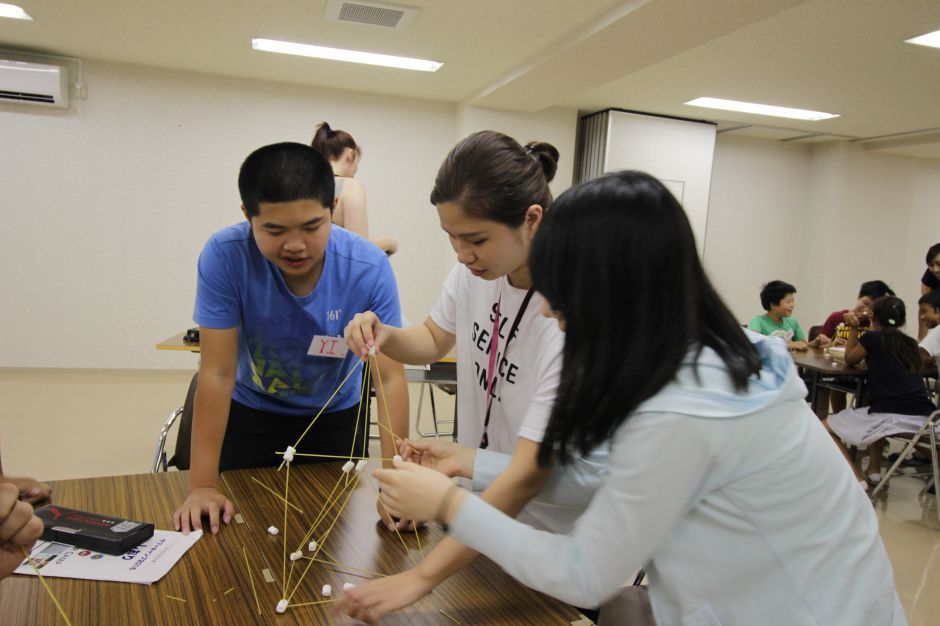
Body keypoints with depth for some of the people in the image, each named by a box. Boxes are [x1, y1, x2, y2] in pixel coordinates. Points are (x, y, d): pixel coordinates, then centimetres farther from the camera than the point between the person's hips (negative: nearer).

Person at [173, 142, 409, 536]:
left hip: (336, 418, 1)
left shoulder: (369, 269, -27)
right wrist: (202, 484, -26)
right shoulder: (225, 256, -28)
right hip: (249, 415, 0)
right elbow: (217, 373, -26)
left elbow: (390, 377, -27)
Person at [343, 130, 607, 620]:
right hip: (481, 494, 6)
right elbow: (435, 340, 8)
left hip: (550, 535, -5)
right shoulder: (475, 270, -12)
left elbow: (530, 473, -32)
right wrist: (385, 336, -15)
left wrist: (422, 577, -32)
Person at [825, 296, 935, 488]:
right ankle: (874, 470, 31)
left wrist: (853, 329, 23)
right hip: (922, 417, 7)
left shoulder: (872, 337, 1)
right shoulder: (910, 343, 18)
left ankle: (857, 478, -7)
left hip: (892, 416, -7)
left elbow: (850, 359, 17)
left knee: (825, 427, 8)